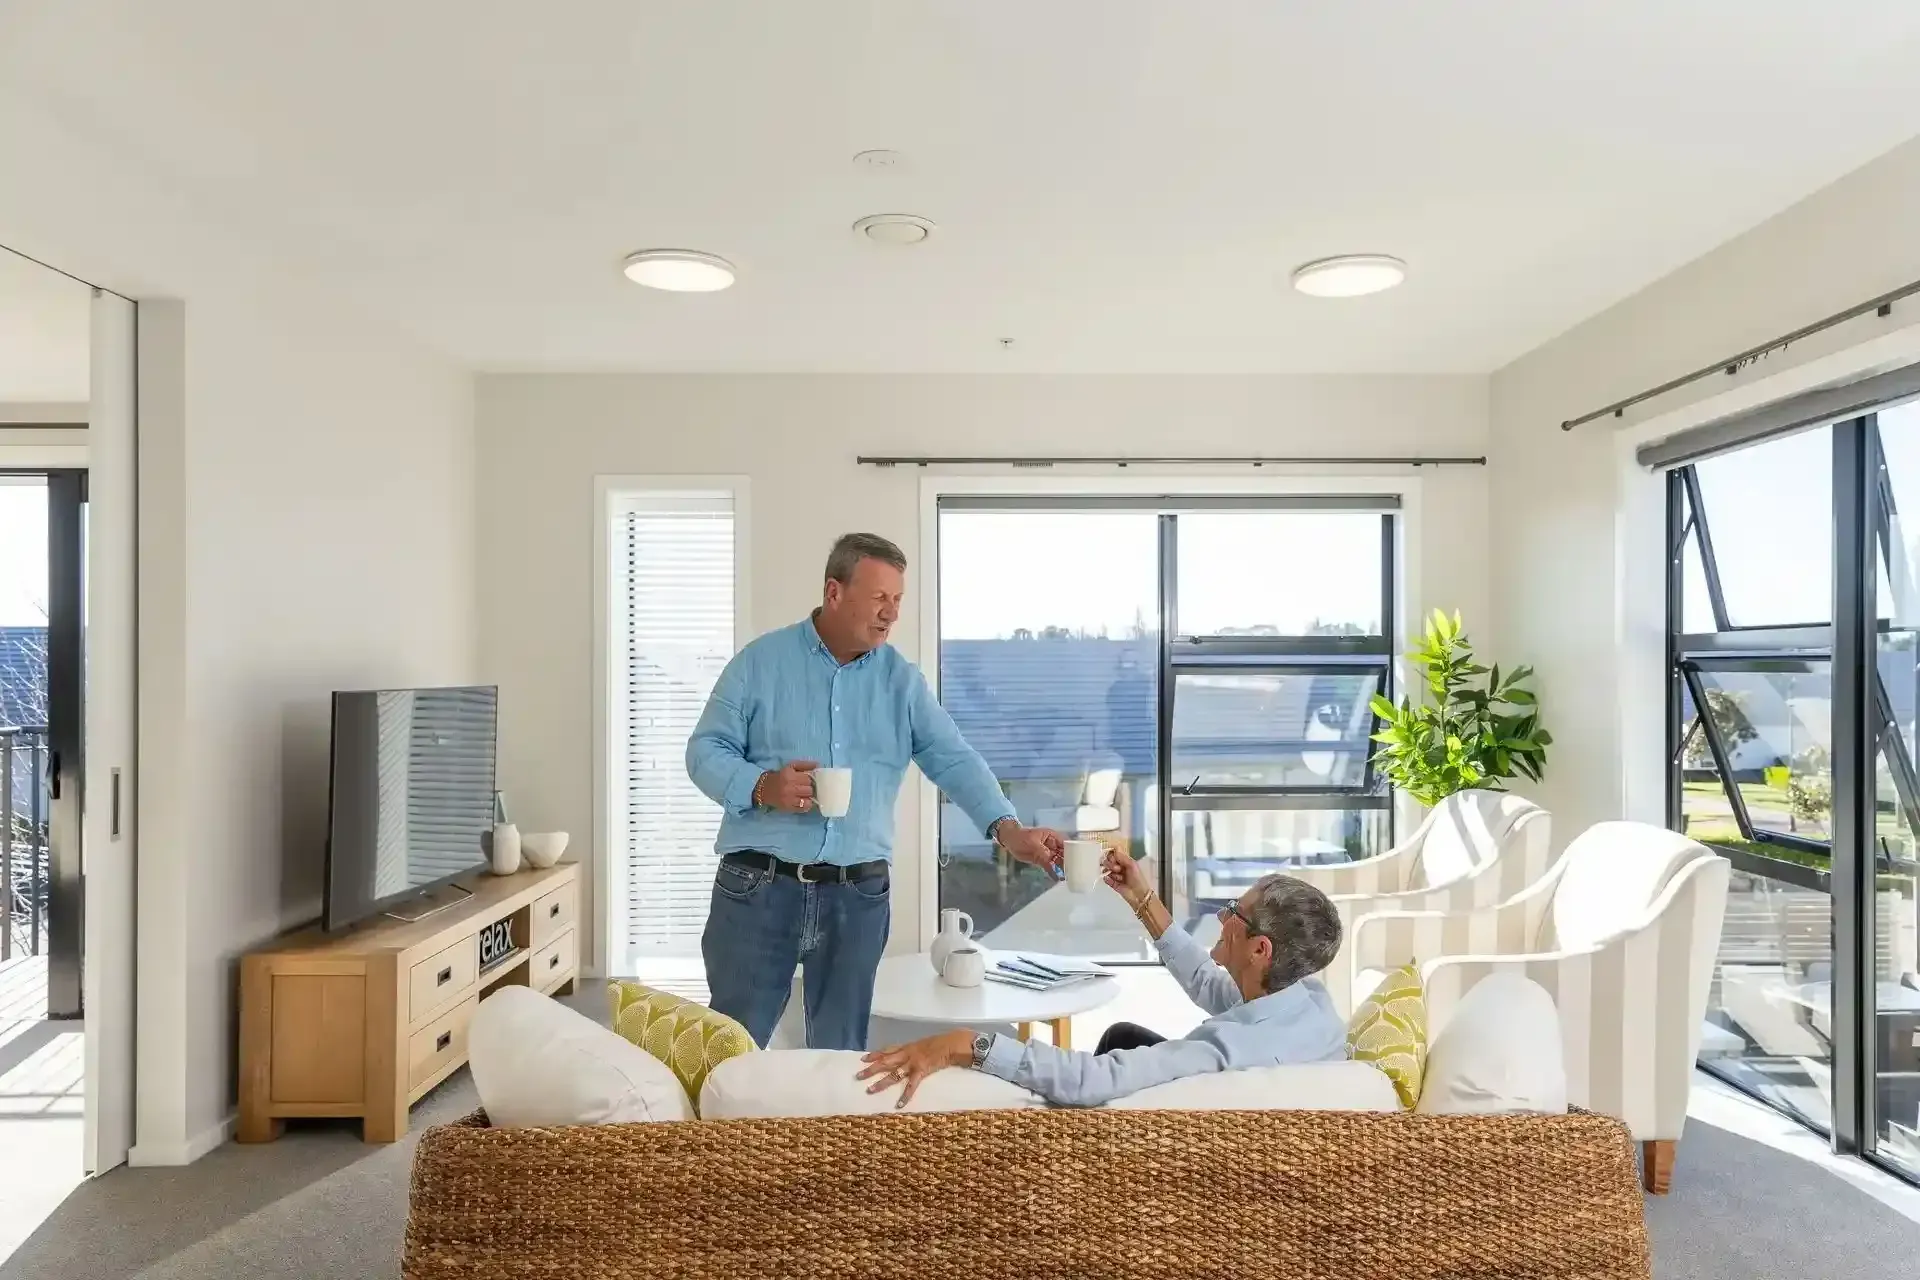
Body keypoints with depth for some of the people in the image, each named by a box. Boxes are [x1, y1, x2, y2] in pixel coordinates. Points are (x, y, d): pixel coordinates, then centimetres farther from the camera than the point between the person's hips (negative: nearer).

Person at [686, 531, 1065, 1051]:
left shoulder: (902, 680, 6)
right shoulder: (761, 662, 0)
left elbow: (953, 759, -3)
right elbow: (705, 750, -1)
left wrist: (1006, 828, -19)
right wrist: (761, 787, -20)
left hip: (859, 894, 2)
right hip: (758, 886, -2)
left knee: (841, 1055, 12)